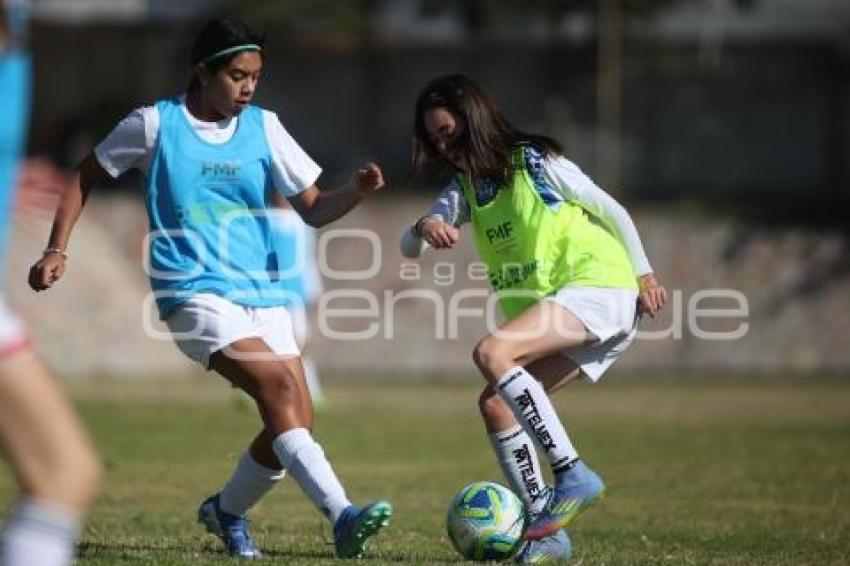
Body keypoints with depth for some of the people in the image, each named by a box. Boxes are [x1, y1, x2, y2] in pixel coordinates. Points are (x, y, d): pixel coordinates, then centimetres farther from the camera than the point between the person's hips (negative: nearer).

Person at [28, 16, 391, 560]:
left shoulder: (264, 127, 7)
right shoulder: (156, 124, -1)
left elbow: (313, 208, 9)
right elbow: (85, 177, 11)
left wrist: (356, 193, -11)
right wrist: (56, 250, 4)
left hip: (263, 295, 5)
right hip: (195, 293, -5)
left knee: (294, 420, -2)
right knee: (280, 385, -26)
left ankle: (227, 511, 26)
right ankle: (343, 517, -35)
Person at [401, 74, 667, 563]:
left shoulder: (535, 162, -6)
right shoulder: (465, 185, 14)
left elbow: (610, 209, 1)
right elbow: (410, 248, 5)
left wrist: (643, 274, 5)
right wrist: (425, 228, -19)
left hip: (599, 288, -8)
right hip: (545, 308, 8)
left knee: (492, 353, -27)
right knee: (495, 404, -6)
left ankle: (573, 475, -29)